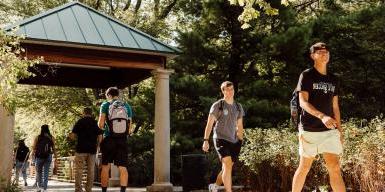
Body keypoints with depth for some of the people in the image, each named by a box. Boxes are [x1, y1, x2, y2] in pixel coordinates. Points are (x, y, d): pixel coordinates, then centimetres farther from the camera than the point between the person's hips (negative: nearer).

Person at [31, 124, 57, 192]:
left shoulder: (37, 138, 0)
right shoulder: (51, 138, 4)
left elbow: (34, 148, -2)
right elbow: (53, 149, 2)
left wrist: (32, 156, 6)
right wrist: (55, 156, 7)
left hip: (39, 157, -1)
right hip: (48, 157, 1)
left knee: (38, 172, 15)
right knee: (46, 172, 4)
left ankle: (39, 186, 7)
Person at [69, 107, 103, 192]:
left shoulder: (80, 121, 1)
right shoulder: (95, 122, 7)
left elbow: (72, 135, -4)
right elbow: (100, 137, 2)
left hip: (81, 149, -2)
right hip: (92, 150, 2)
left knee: (79, 170, 0)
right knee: (90, 170, 6)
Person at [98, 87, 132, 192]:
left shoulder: (106, 105, 1)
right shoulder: (127, 106, 10)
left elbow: (100, 124, -6)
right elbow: (129, 127, 9)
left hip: (109, 140, -2)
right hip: (123, 140, 2)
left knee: (105, 167, 10)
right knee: (123, 168, -1)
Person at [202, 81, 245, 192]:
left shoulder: (238, 107, 12)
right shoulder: (217, 106, -3)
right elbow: (209, 123, -5)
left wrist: (240, 141, 17)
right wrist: (206, 140, -12)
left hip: (233, 141, 6)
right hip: (220, 139, -6)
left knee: (227, 168, 11)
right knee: (228, 166, -19)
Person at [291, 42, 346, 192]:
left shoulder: (333, 79, 13)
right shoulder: (307, 75, -3)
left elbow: (335, 107, 16)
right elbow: (303, 102, -14)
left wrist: (340, 130, 12)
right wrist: (322, 116, -29)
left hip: (330, 130, 4)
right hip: (310, 130, -4)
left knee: (335, 168, -3)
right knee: (304, 168, 6)